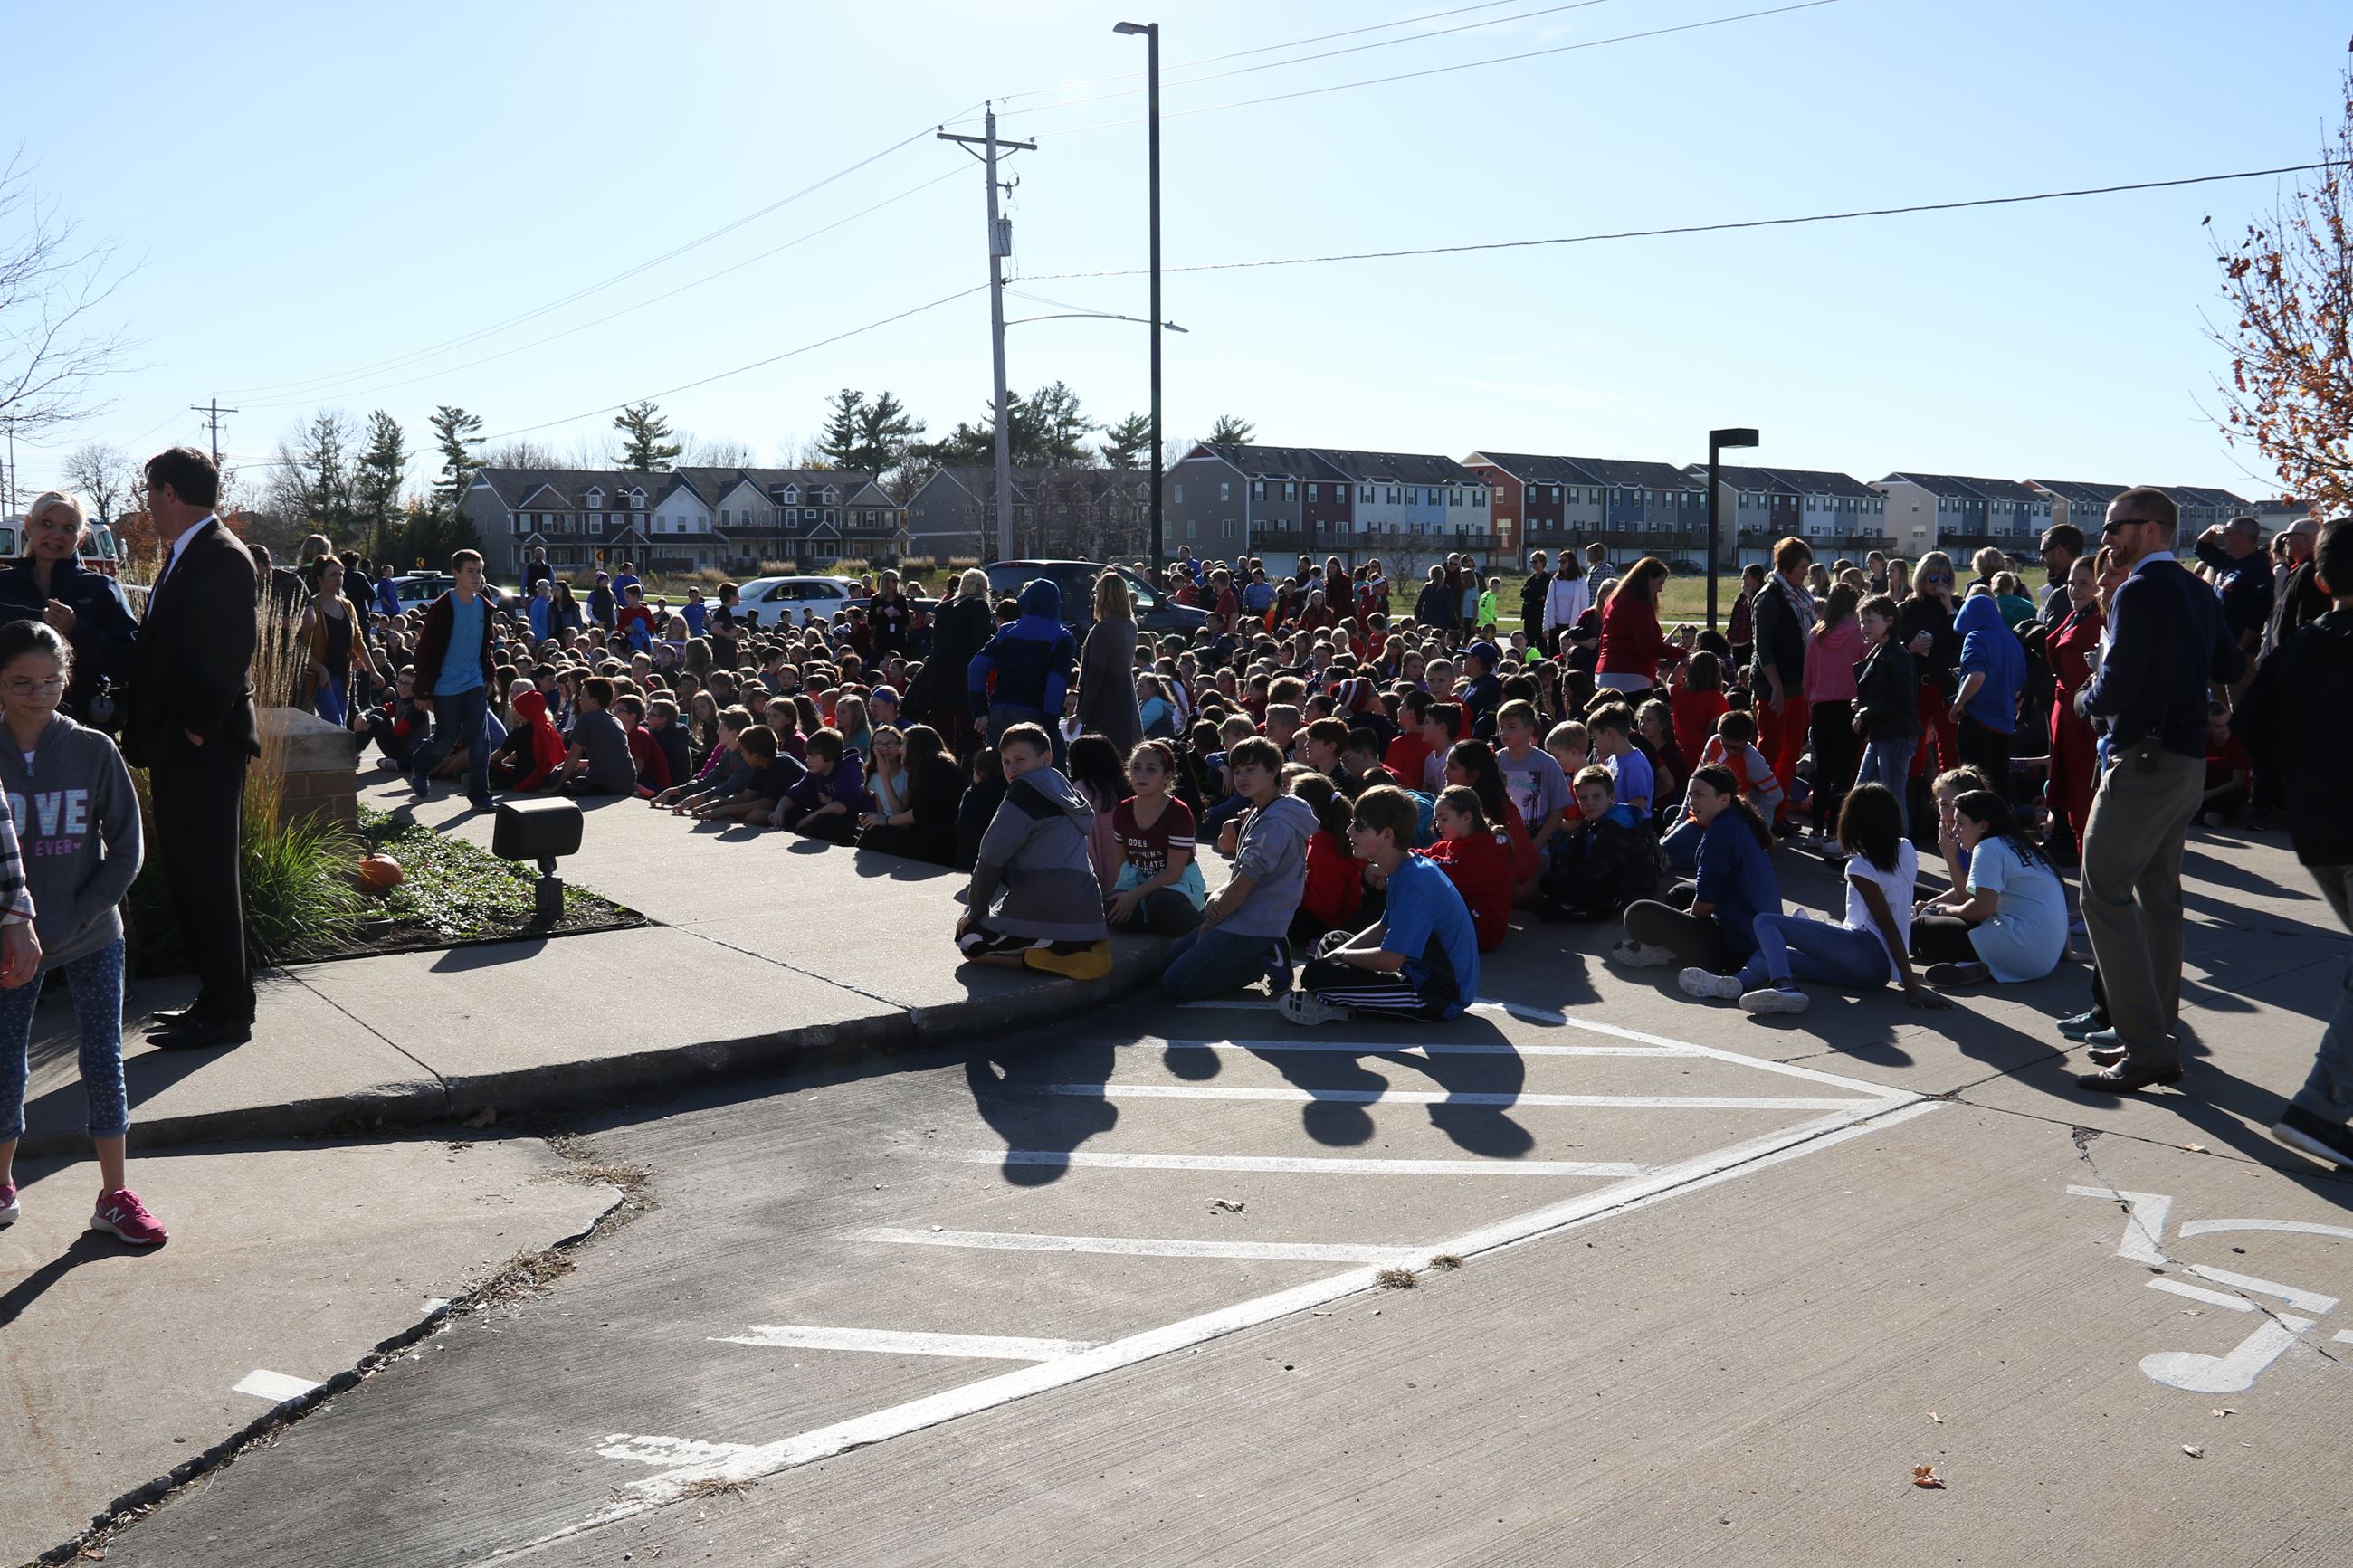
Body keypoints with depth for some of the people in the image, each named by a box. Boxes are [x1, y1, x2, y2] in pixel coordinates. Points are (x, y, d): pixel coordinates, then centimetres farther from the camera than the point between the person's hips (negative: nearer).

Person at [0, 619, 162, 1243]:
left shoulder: (94, 751, -5)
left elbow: (126, 850, -3)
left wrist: (69, 922, -11)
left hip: (92, 937, 0)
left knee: (104, 1065, 2)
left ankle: (114, 1195, 14)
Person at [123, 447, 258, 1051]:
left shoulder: (222, 558, -14)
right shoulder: (184, 557, 16)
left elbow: (229, 655, -21)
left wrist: (198, 729, -18)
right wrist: (155, 738, 12)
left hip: (204, 749, -10)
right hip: (177, 749, 10)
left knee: (207, 880, -3)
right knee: (190, 876, 14)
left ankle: (226, 1012, 5)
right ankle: (217, 999, 23)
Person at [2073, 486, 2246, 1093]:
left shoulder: (2140, 591, -15)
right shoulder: (2198, 591, 12)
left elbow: (2115, 689, -21)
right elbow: (2232, 668, 19)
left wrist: (2084, 699, -2)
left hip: (2146, 762, -10)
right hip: (2188, 759, 10)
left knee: (2106, 895, -9)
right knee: (2158, 896, 16)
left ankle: (2145, 1049, -11)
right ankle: (2154, 1032, 25)